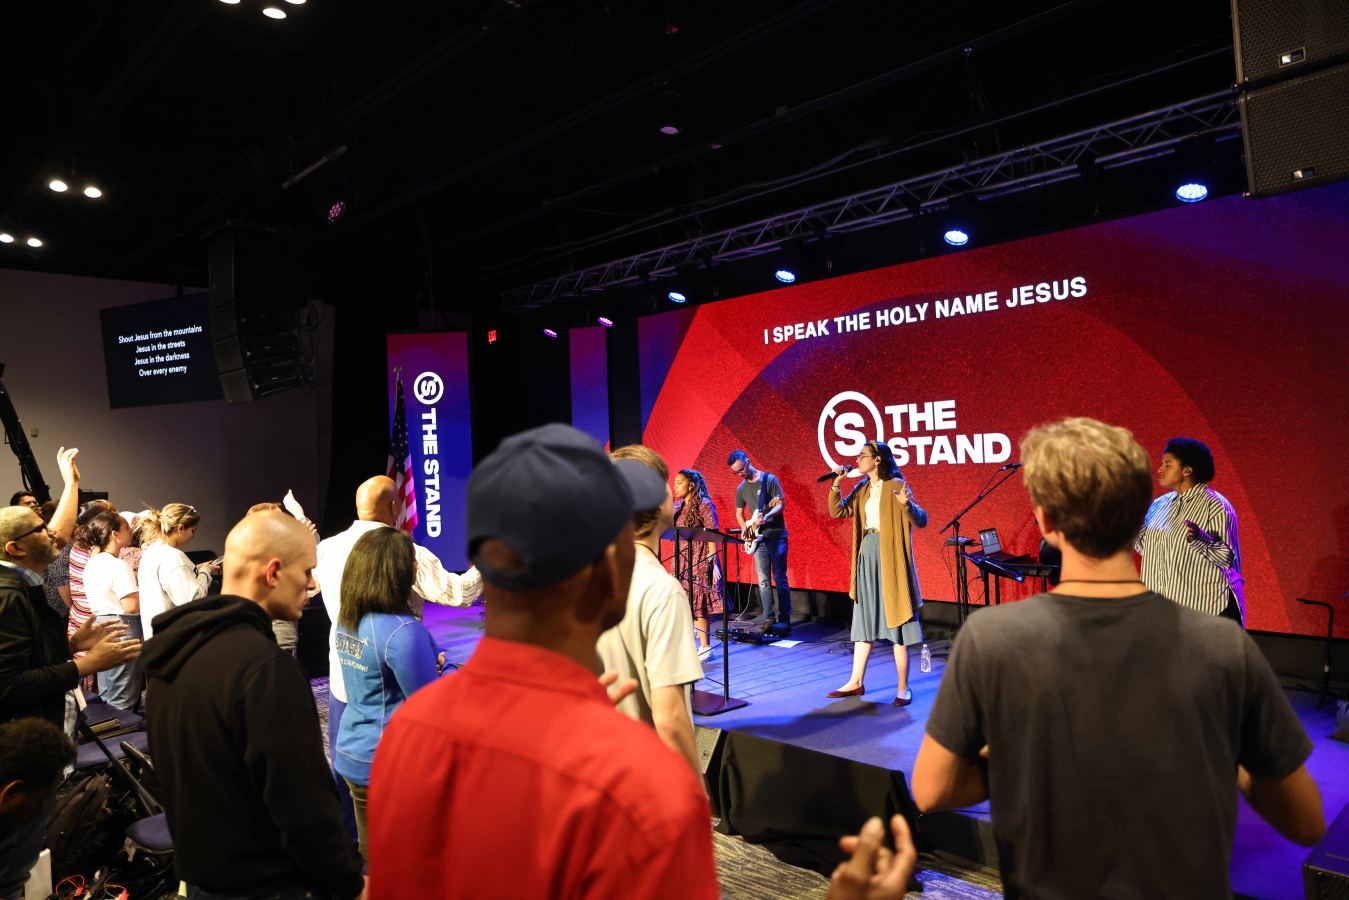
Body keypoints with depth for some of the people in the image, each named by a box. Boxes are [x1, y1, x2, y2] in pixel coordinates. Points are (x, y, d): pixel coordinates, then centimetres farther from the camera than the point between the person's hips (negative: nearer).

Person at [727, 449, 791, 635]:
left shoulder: (769, 479, -5)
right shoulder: (741, 489, 12)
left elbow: (780, 503, -10)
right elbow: (739, 513, 21)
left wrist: (766, 516, -27)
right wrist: (745, 528, 3)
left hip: (776, 535, -5)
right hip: (758, 538, 5)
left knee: (779, 578, -5)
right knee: (763, 581, 5)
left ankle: (784, 620, -2)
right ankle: (769, 619, 10)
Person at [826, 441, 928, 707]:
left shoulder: (896, 486, -9)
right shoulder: (862, 489, 11)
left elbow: (921, 520, -16)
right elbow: (838, 511, 10)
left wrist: (906, 505, -35)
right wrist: (836, 486, -3)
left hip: (890, 558, -7)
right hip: (866, 556, 7)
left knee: (896, 621, -2)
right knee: (864, 619, 11)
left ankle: (903, 687, 7)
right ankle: (856, 683, 19)